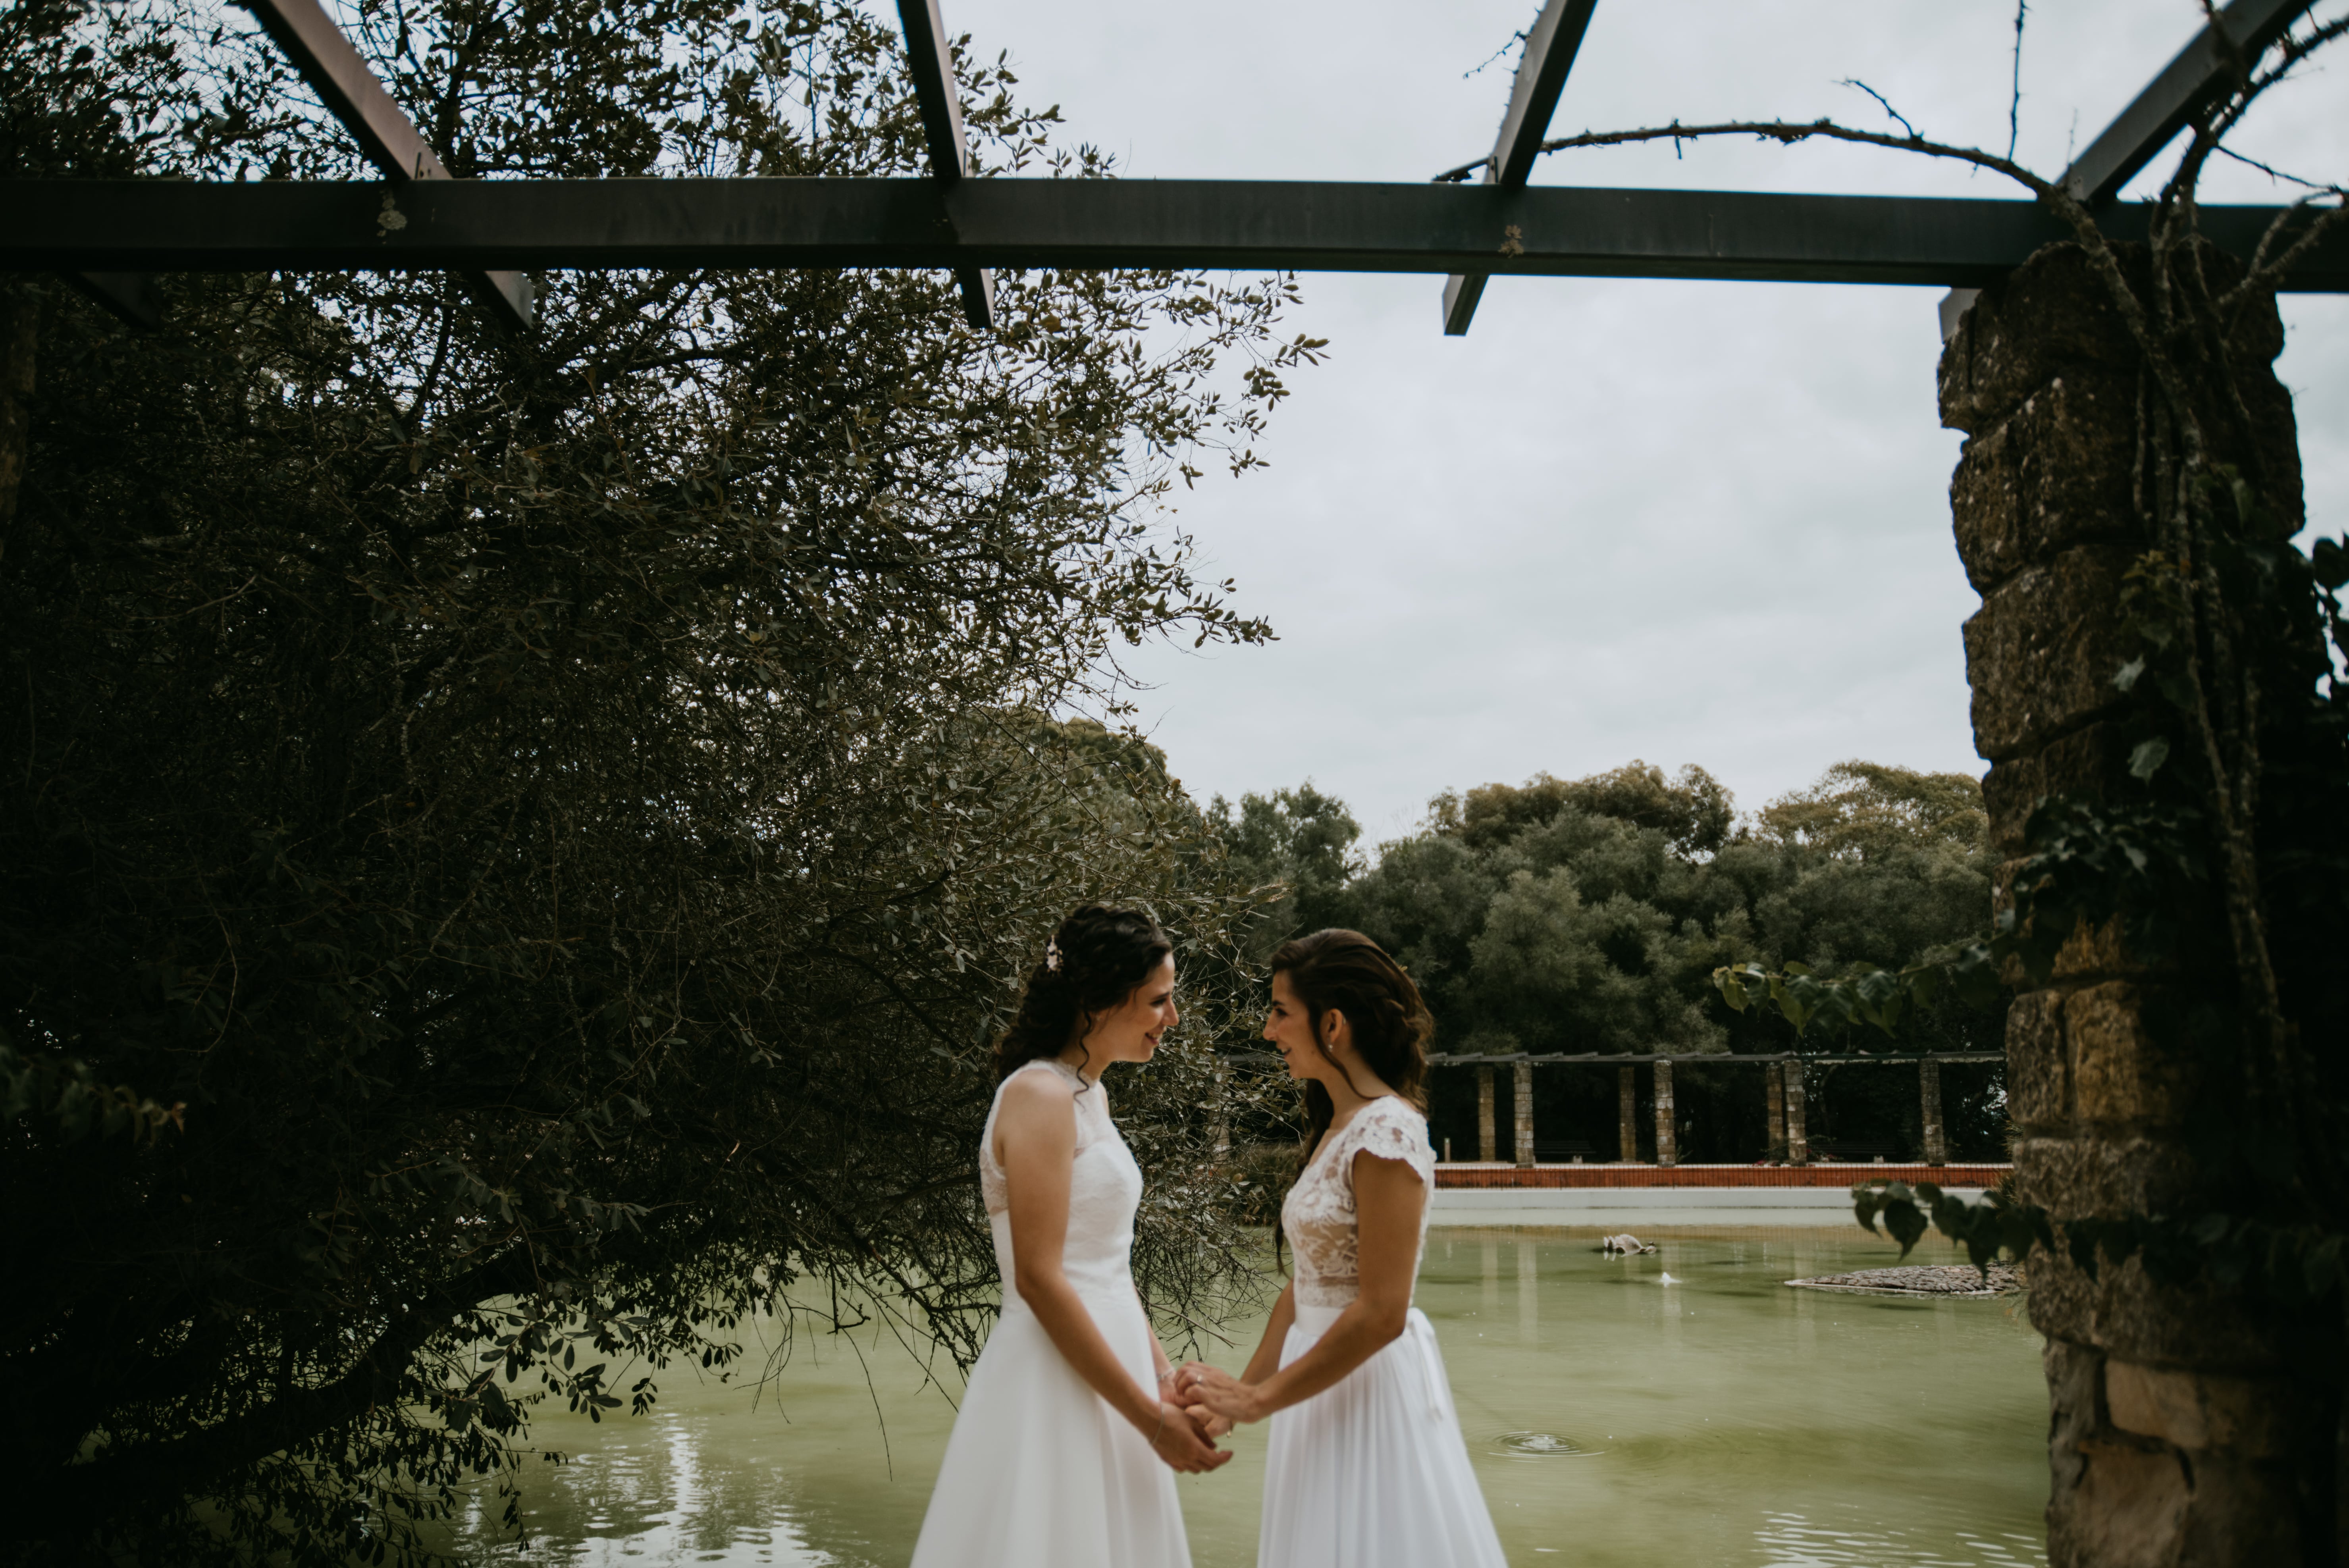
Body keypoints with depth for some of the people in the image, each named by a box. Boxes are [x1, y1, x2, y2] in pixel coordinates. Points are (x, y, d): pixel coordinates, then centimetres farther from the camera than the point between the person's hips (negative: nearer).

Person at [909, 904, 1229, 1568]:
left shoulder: (1091, 1095, 13)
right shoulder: (1040, 1095, -16)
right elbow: (1039, 1277, -20)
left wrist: (1163, 1375, 10)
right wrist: (1150, 1418, -17)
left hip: (1106, 1363, 9)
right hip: (1055, 1381, -9)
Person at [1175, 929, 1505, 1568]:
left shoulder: (1386, 1131, -18)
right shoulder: (1336, 1127, 10)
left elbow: (1381, 1313, -22)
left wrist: (1258, 1399, -17)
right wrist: (1241, 1388, 7)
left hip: (1369, 1386, -9)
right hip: (1325, 1386, 9)